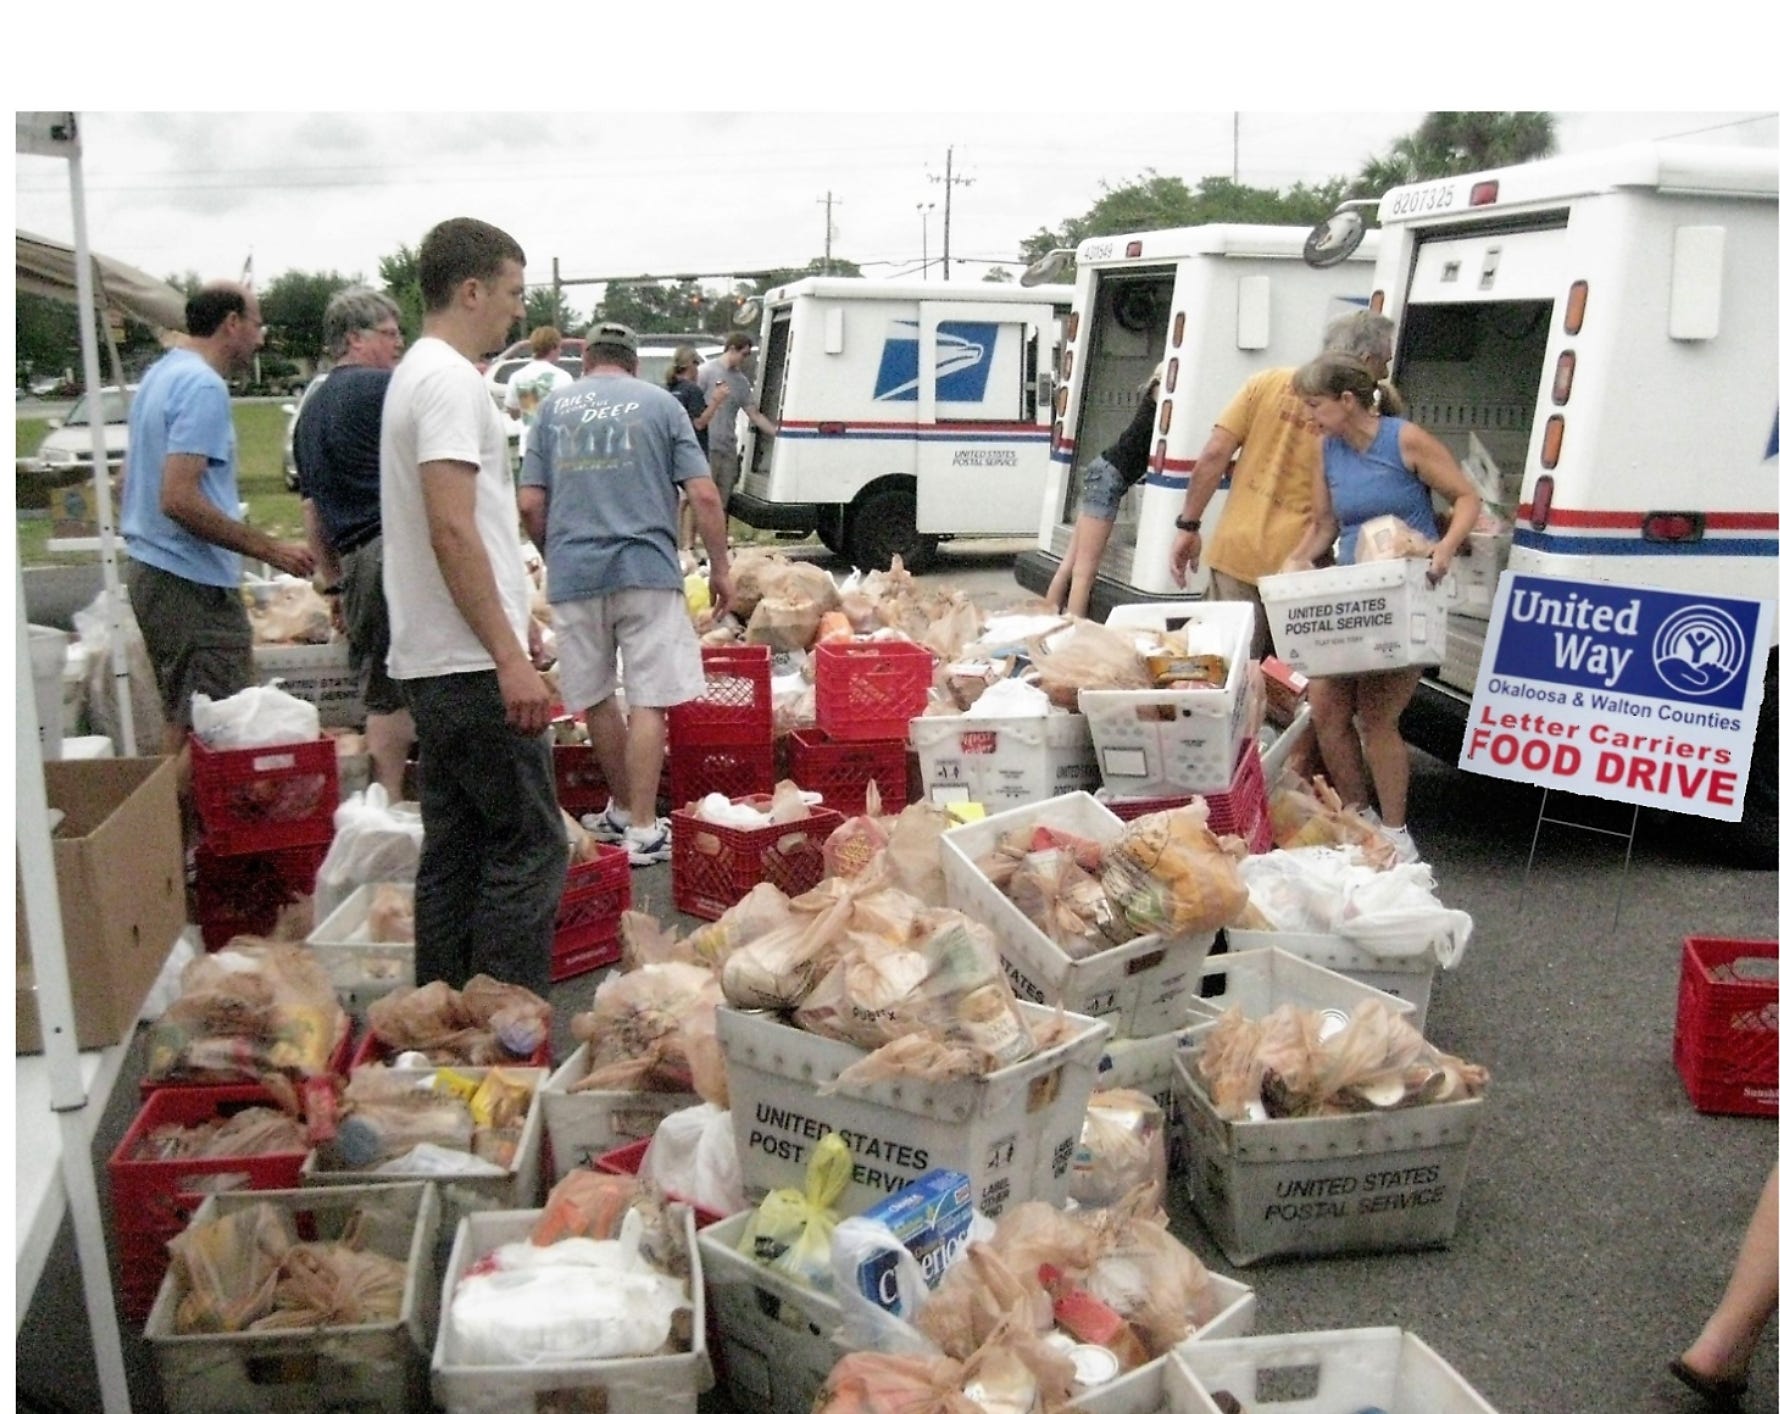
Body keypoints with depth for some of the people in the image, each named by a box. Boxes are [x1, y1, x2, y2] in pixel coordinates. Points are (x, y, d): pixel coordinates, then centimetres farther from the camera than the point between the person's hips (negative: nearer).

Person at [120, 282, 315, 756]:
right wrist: (270, 550, -19)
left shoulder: (160, 375, 15)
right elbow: (179, 500, -23)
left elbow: (132, 477, 23)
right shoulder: (203, 386, -16)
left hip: (150, 568, 10)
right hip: (192, 581, -10)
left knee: (182, 724, 16)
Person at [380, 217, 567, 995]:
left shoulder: (418, 373, 18)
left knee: (454, 849, 14)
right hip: (472, 665, -10)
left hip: (435, 663, 10)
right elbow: (453, 530, -22)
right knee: (528, 849, -5)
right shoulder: (450, 380, -14)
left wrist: (512, 620, 28)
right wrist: (510, 656, -22)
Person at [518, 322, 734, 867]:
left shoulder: (554, 407, 11)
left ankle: (624, 810, 27)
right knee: (648, 701, 0)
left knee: (596, 699, 15)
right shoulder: (659, 403, 6)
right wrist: (720, 567, 7)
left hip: (574, 572, 2)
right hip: (646, 567, -2)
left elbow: (530, 504, 7)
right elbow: (704, 496, -2)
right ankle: (642, 830, -2)